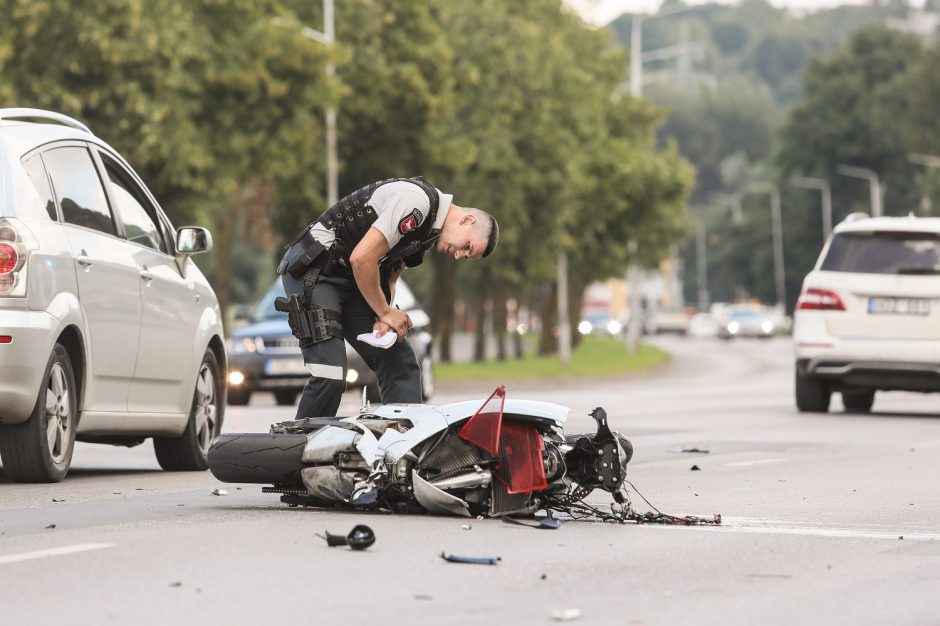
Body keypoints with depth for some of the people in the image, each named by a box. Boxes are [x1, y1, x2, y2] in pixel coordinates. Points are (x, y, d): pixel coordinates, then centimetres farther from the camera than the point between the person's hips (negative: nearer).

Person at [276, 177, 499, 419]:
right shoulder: (416, 200, -20)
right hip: (313, 269, -10)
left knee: (399, 363, 5)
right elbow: (361, 258, -24)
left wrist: (383, 319, -6)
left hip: (351, 279, 10)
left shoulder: (430, 227, 12)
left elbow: (390, 276, 14)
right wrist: (385, 312, -11)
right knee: (330, 375, -18)